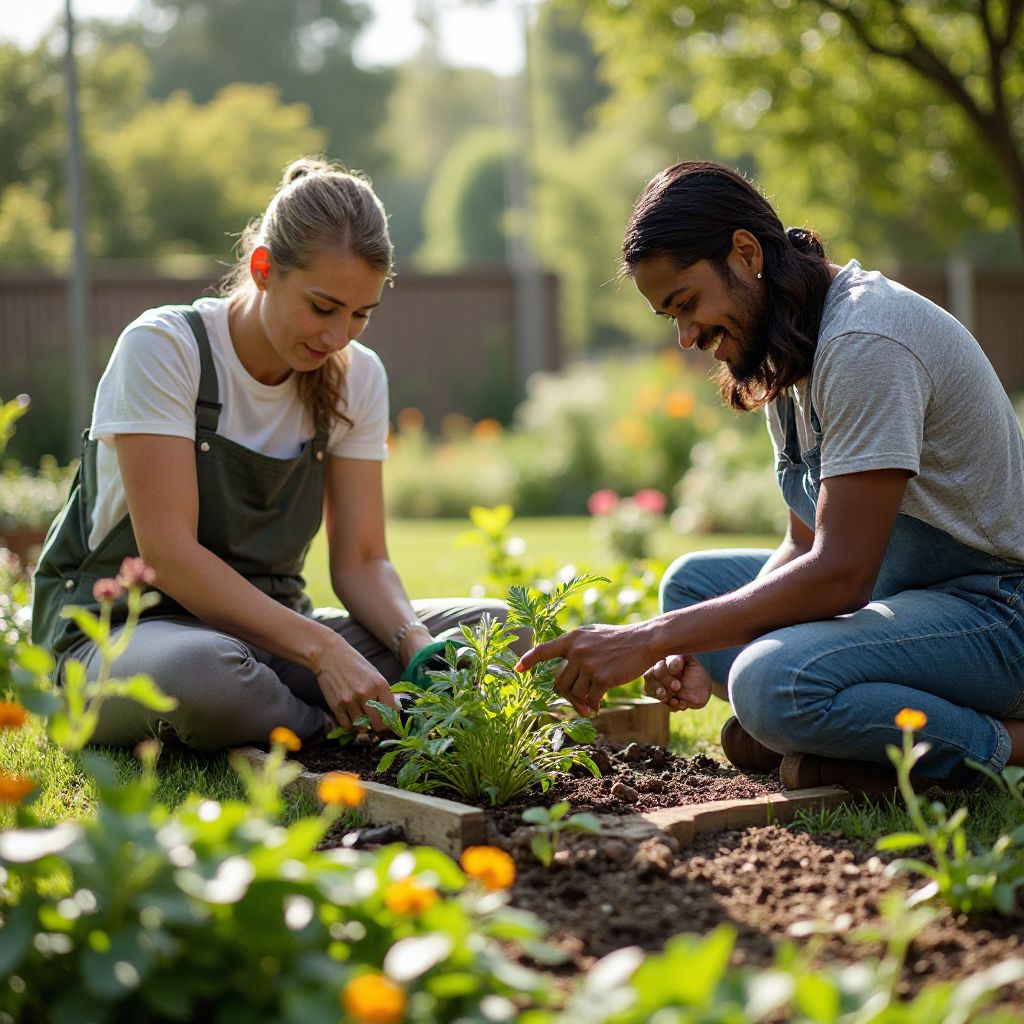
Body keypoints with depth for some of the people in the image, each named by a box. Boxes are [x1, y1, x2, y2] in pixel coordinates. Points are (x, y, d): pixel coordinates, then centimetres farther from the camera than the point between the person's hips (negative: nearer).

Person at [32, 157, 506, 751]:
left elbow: (361, 559, 0)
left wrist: (415, 642, -23)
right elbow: (167, 551, -23)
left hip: (267, 630, 5)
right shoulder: (164, 347, -15)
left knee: (496, 629, -12)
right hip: (124, 630, -5)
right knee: (201, 673, -42)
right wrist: (321, 647, -32)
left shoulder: (357, 377, 1)